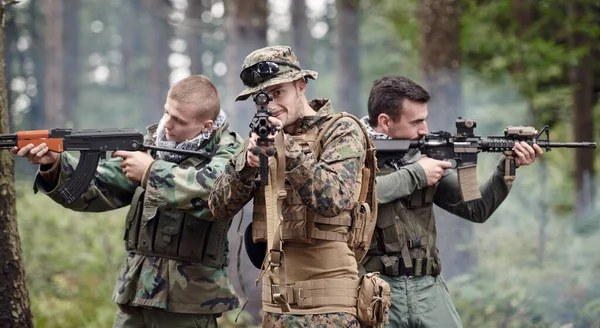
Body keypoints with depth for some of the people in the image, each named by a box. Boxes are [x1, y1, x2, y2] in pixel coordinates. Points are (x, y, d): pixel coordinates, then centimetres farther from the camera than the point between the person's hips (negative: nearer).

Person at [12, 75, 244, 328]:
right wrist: (54, 166, -10)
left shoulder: (228, 154, -5)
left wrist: (152, 172, -19)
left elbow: (213, 191, -27)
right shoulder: (149, 145, 10)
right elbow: (97, 190, 8)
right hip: (135, 292, 5)